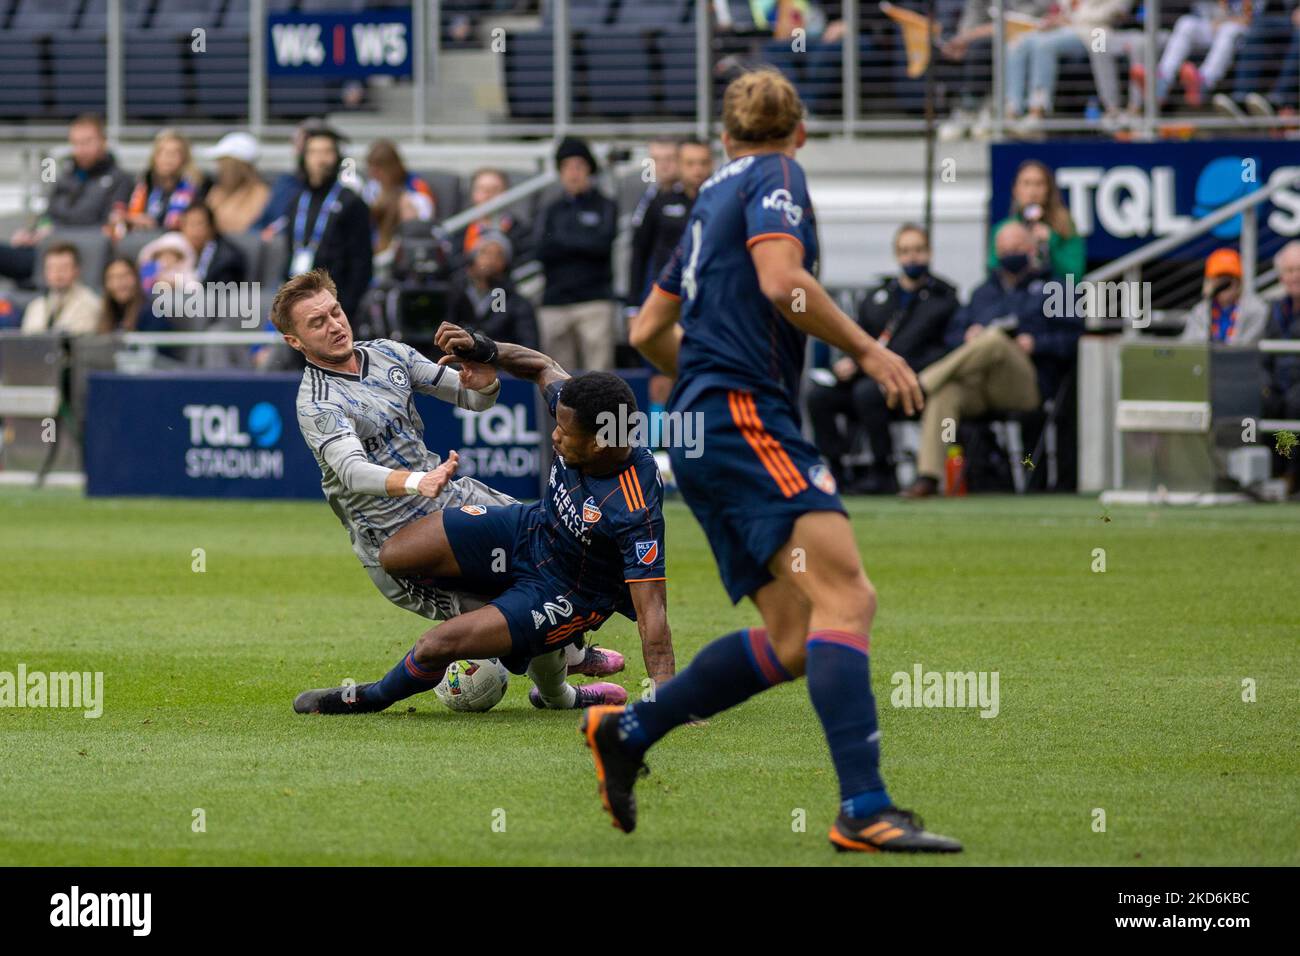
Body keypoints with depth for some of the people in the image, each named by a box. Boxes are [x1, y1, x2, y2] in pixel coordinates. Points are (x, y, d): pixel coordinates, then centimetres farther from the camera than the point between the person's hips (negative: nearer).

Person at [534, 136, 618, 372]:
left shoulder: (604, 207, 9)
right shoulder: (551, 211, 18)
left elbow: (602, 244, -7)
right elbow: (542, 251, 4)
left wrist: (560, 240, 1)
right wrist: (583, 245, -6)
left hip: (594, 301, -3)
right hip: (554, 304, 3)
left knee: (599, 368, -11)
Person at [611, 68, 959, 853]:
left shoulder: (715, 198, 26)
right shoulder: (777, 178, 1)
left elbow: (650, 331, 32)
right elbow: (782, 281, -17)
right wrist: (866, 350, -9)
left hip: (704, 433, 9)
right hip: (746, 415, -9)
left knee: (794, 640, 6)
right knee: (844, 596, -21)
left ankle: (626, 731, 13)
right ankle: (865, 810, -33)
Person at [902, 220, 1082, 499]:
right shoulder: (984, 293, 35)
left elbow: (1071, 339, 7)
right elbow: (953, 332, 25)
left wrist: (1035, 343, -9)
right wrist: (967, 336, 3)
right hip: (977, 387, 3)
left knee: (994, 340, -36)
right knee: (945, 392, -33)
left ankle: (926, 381, -38)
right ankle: (927, 477, -42)